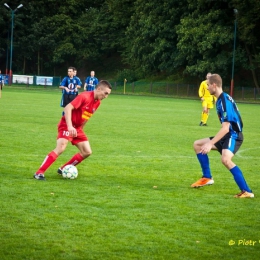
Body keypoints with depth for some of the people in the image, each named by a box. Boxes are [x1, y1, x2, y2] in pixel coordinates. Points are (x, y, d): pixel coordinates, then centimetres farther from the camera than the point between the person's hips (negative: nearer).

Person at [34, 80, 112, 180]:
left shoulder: (97, 102, 5)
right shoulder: (85, 96, -21)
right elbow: (68, 108, -28)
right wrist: (70, 127, -36)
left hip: (77, 127, 9)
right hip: (66, 124, -9)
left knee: (87, 152, 4)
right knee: (60, 148, -25)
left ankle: (63, 169, 15)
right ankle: (39, 173, -21)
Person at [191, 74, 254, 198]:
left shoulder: (225, 101, -22)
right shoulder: (220, 99, 9)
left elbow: (225, 128, -27)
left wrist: (210, 143, -29)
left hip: (233, 136, -11)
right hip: (227, 135, 11)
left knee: (225, 159, -37)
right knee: (197, 145, 15)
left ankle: (246, 191, -34)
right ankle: (207, 178, 22)